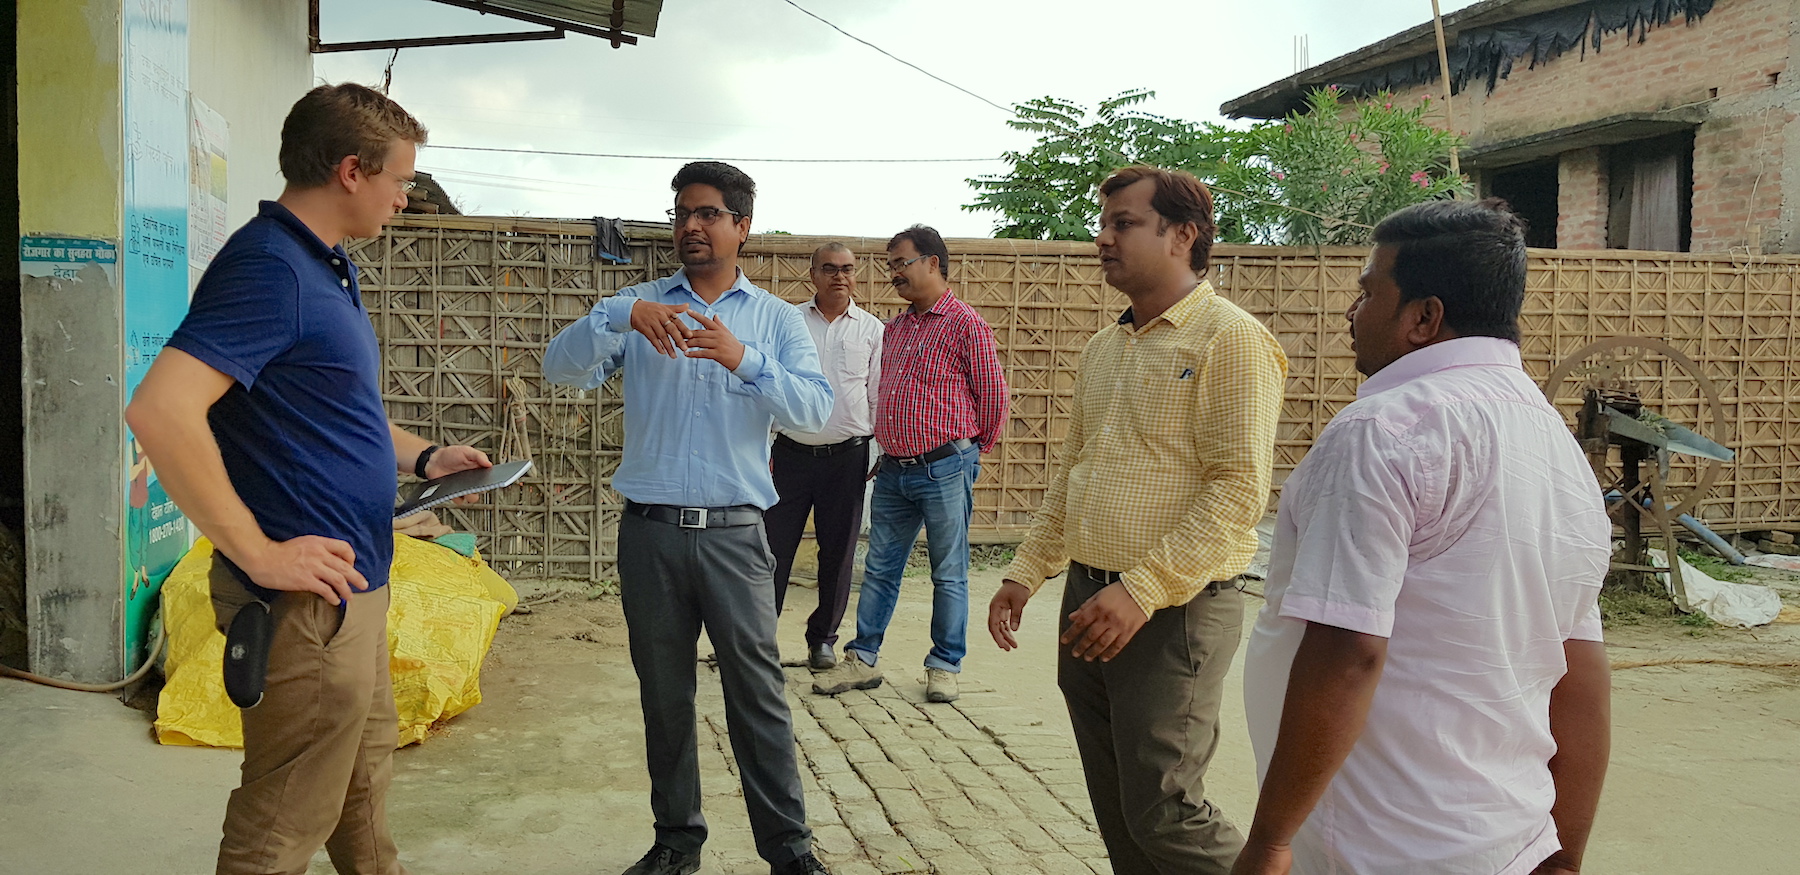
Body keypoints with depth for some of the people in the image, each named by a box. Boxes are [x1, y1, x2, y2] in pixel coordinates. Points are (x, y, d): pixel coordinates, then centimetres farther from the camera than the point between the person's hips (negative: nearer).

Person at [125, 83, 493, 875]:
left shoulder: (326, 267, 11)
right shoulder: (269, 267, -20)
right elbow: (160, 410, -31)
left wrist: (422, 457, 14)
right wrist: (260, 555, -26)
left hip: (356, 585, 10)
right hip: (308, 598, -10)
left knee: (365, 779, 26)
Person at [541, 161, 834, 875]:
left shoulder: (777, 319, 7)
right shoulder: (638, 306, 9)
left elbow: (815, 409, -7)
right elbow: (561, 367, -3)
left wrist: (743, 359, -23)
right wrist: (617, 317, -21)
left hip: (734, 532, -1)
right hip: (650, 529, 2)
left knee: (757, 692, -2)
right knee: (664, 695, 11)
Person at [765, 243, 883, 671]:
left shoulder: (871, 329, 6)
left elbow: (880, 397, 7)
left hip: (847, 456, 1)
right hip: (792, 453, 0)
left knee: (838, 551, 8)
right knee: (775, 546, -1)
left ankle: (823, 637, 23)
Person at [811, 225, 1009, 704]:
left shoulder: (965, 323, -7)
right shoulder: (894, 329, 16)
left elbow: (992, 395, -4)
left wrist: (970, 451, 7)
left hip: (944, 469, -7)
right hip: (893, 470, 7)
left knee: (949, 574, 4)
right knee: (879, 568, 10)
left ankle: (944, 666, 15)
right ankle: (862, 660, 18)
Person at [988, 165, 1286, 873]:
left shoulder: (1230, 338, -11)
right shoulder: (1103, 348, 14)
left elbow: (1239, 489, -19)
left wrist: (1141, 591, -24)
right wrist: (1026, 571, 14)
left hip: (1173, 611, -7)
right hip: (1088, 602, 8)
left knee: (1162, 814, -4)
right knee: (1116, 813, 14)